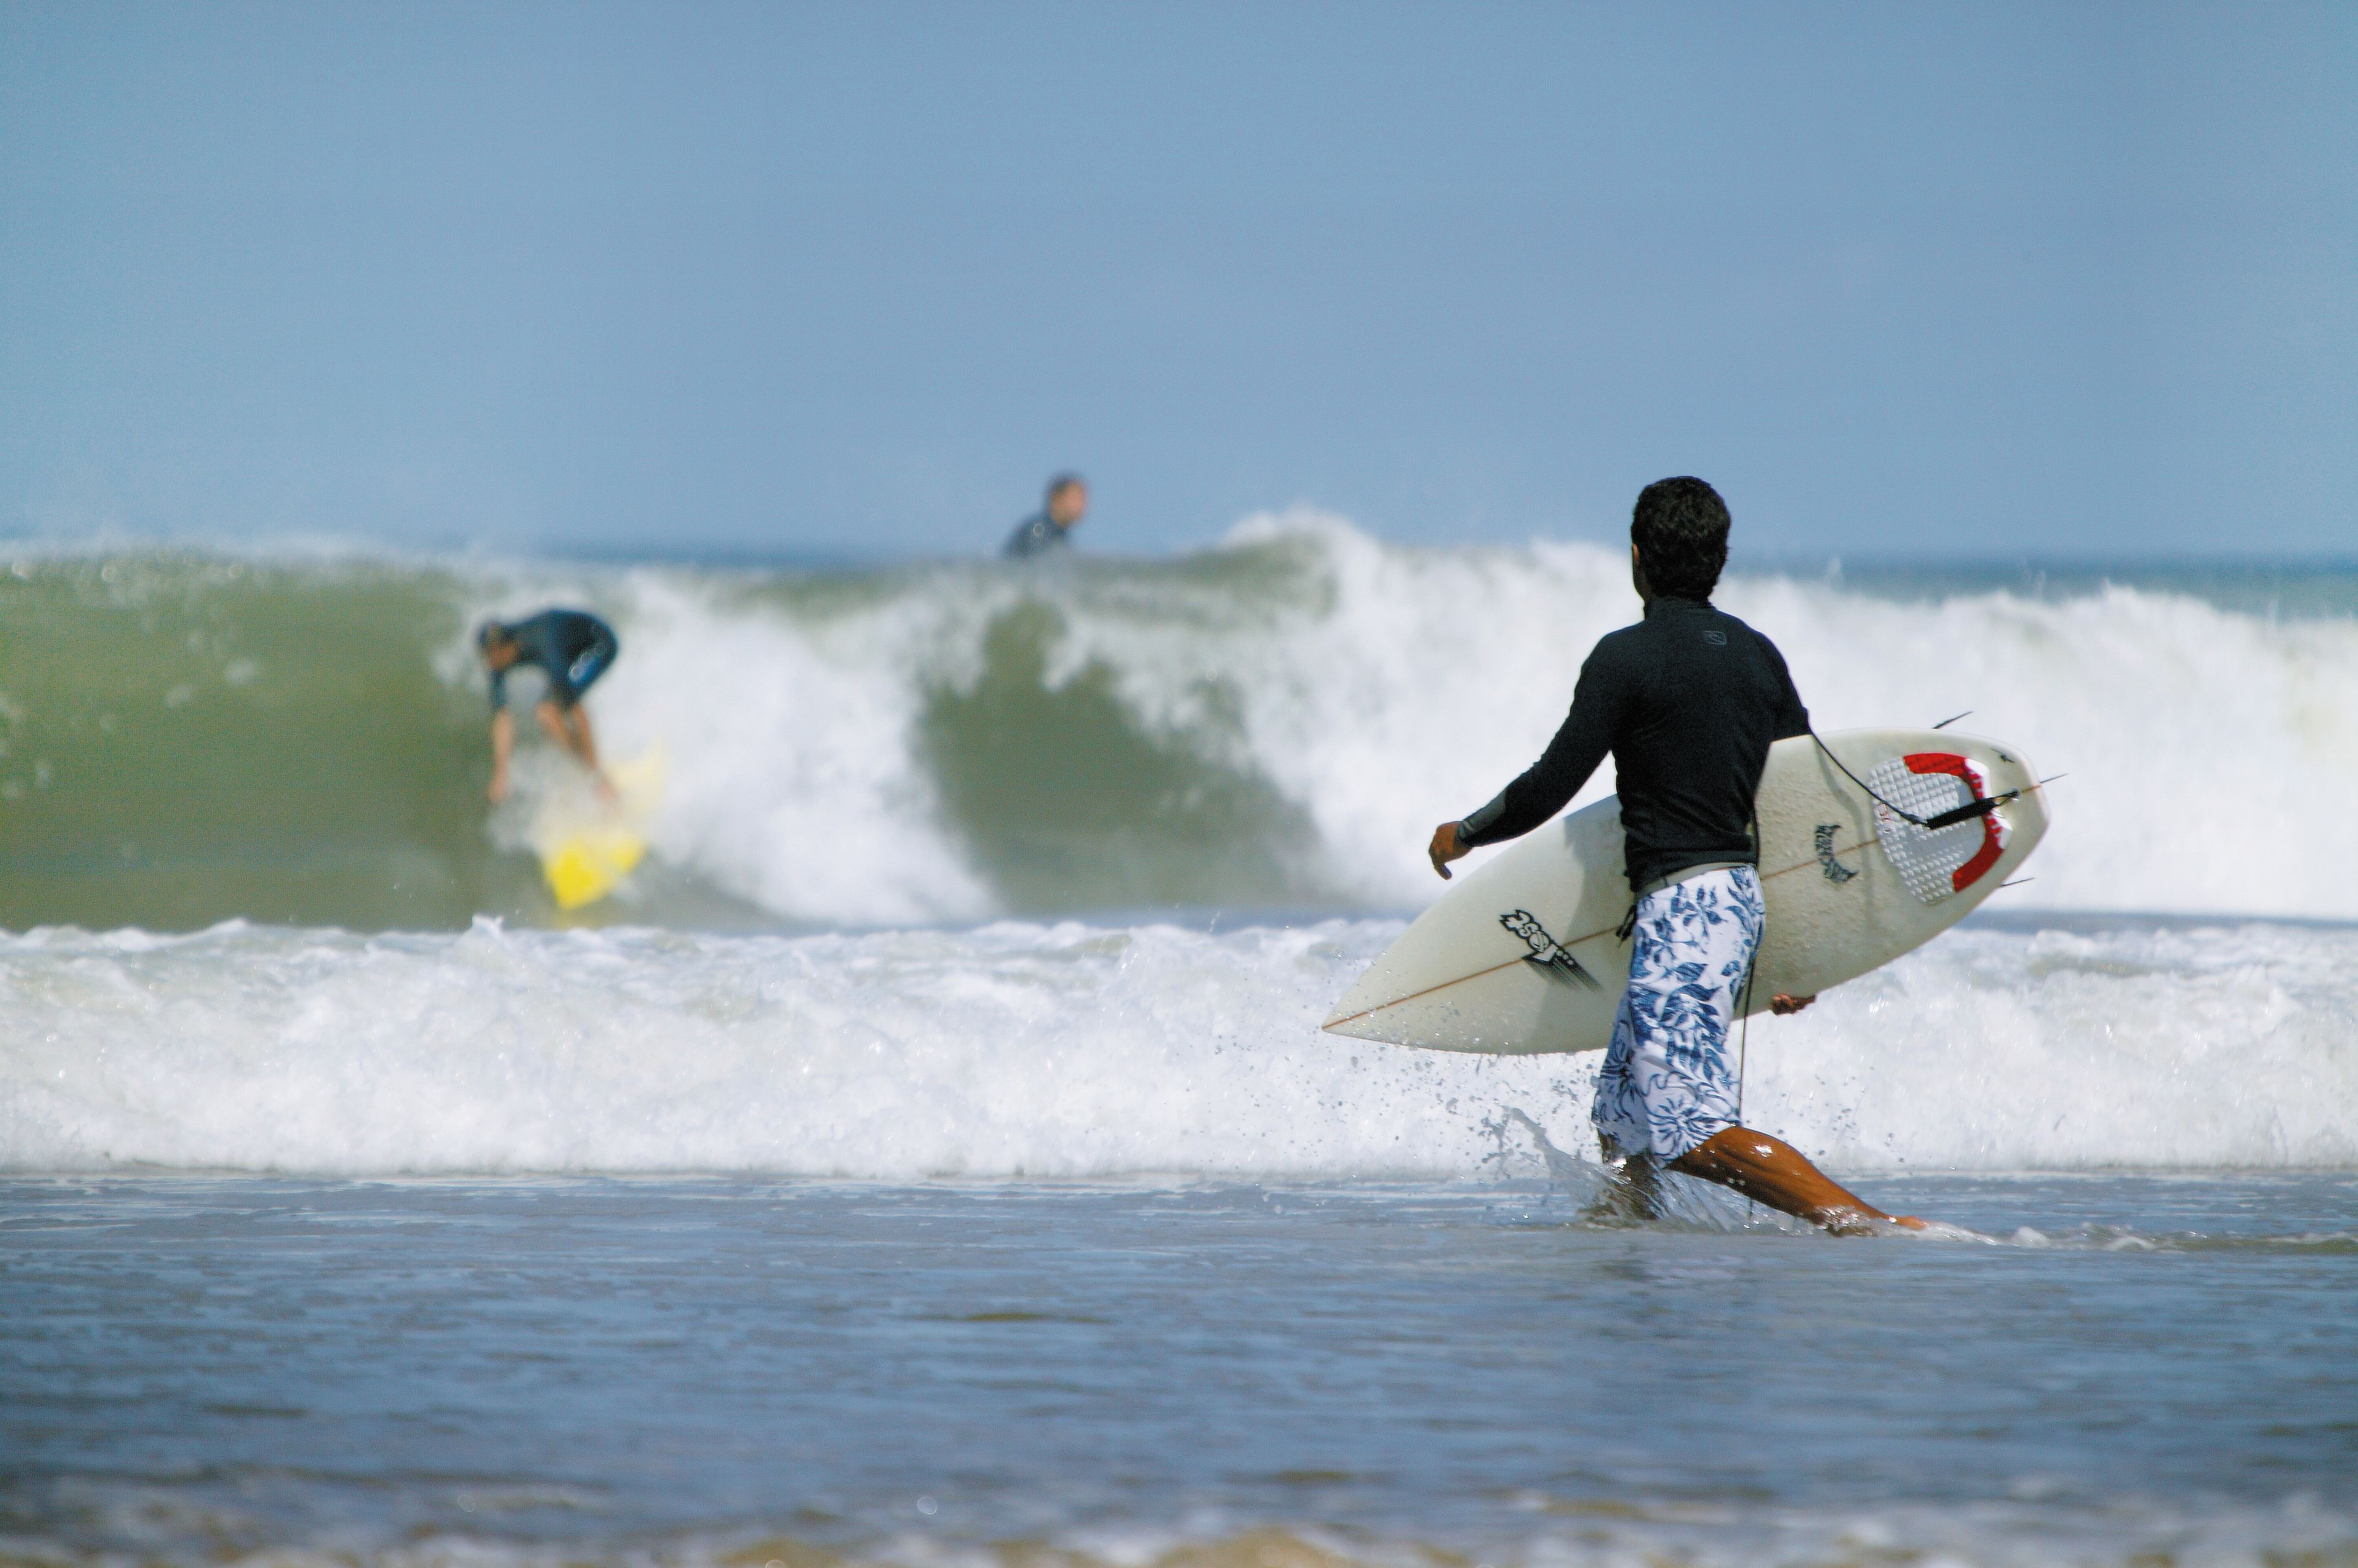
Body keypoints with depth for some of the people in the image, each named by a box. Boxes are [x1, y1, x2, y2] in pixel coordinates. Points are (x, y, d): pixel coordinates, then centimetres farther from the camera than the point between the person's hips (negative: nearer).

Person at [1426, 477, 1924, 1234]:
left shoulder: (1629, 656, -12)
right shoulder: (1757, 655, 11)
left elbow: (1550, 787, -12)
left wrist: (1463, 833, 8)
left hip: (1681, 903, -9)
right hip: (1744, 893, 9)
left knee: (1691, 1130, -15)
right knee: (1622, 1118, 20)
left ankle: (1870, 1226, -25)